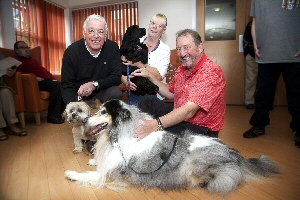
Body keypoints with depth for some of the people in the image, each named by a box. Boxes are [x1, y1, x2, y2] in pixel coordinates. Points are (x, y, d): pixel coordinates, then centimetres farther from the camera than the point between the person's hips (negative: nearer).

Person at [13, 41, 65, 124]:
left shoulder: (32, 60, 35)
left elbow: (45, 70, 33)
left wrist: (53, 79, 14)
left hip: (47, 80, 8)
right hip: (38, 83, -8)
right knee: (57, 85, -32)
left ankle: (60, 113, -13)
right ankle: (53, 116, -26)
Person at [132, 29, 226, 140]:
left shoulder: (211, 72, -24)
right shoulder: (182, 69, 3)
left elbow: (189, 111, -33)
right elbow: (171, 93, 17)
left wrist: (156, 124, -43)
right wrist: (150, 76, 7)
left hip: (201, 128, -8)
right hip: (179, 117, 9)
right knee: (148, 102, 9)